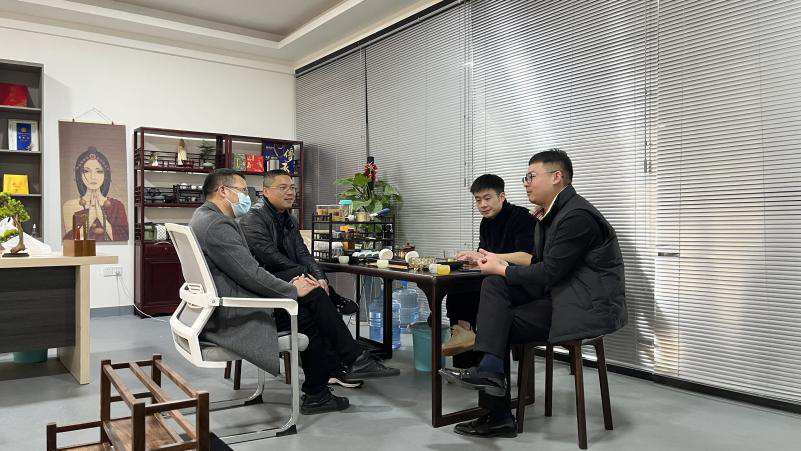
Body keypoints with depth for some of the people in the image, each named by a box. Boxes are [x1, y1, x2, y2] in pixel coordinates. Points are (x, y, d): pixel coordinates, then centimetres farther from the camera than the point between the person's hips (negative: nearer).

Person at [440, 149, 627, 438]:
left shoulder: (577, 216, -18)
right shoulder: (552, 213, 11)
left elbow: (549, 273, -21)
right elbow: (538, 264, 12)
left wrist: (502, 268, -10)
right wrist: (499, 264, -4)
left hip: (587, 306, -8)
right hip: (561, 293, 9)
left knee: (503, 323, -9)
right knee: (494, 285, -6)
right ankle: (490, 369, -12)